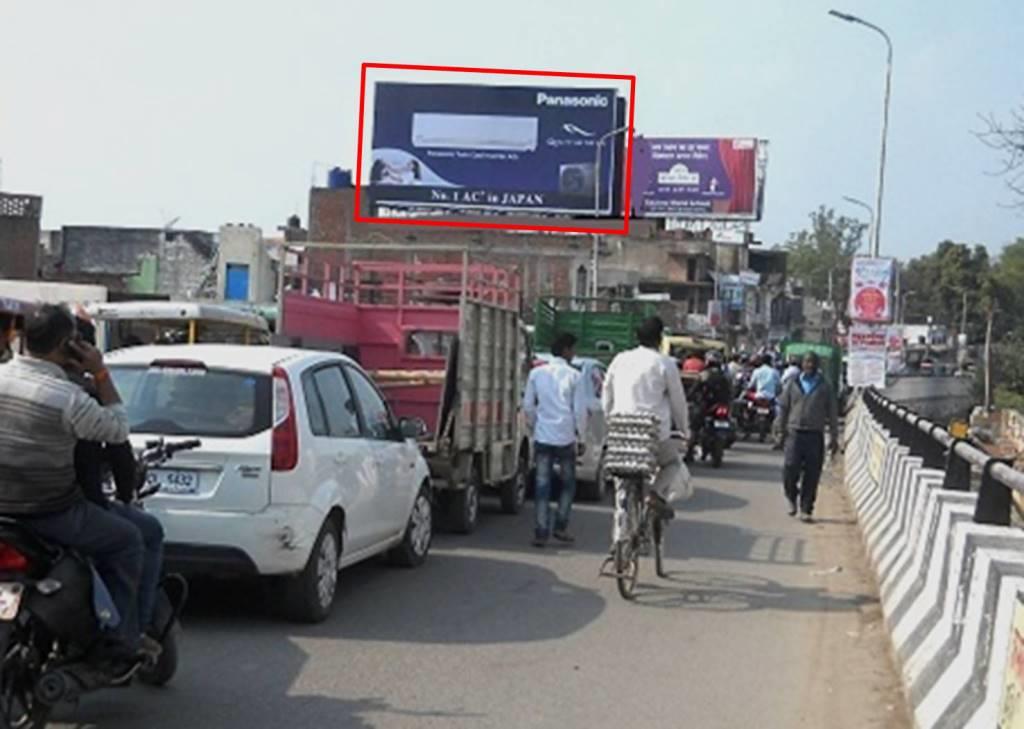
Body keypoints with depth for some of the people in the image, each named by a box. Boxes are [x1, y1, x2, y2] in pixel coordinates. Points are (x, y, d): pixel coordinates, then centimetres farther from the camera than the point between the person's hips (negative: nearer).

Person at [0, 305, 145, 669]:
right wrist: (101, 374, -5)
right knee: (127, 541, 13)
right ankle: (120, 645, 10)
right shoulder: (68, 398, -21)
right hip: (50, 513, -7)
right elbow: (118, 429, -7)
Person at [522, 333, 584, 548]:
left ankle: (540, 532, 0)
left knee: (542, 484, 4)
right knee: (568, 483, 13)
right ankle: (561, 527, 7)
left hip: (542, 436, 3)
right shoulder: (573, 376, -4)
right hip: (565, 437, -2)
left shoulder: (536, 373, 5)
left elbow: (528, 405, 8)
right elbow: (578, 409, -5)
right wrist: (579, 431, 9)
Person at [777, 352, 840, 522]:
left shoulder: (825, 387, 7)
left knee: (812, 475, -1)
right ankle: (792, 499, 18)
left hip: (815, 436, 0)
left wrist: (834, 437, 4)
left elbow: (832, 413, 8)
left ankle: (806, 509, 8)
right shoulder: (793, 384, 9)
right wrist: (782, 429, 10)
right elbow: (783, 407, 14)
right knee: (790, 470, -8)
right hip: (795, 433, 0)